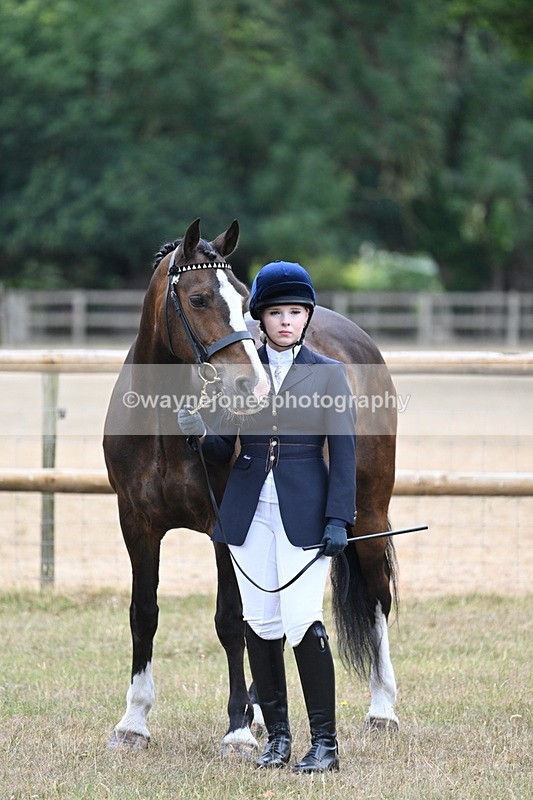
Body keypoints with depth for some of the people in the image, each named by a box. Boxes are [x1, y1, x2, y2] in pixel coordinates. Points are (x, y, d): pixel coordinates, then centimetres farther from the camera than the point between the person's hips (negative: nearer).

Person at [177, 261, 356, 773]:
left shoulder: (328, 375, 2)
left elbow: (344, 453, -1)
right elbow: (224, 452, 10)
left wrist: (337, 519, -10)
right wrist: (201, 433, -13)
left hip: (304, 509, -3)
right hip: (250, 510, 3)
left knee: (303, 621, -13)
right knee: (259, 624, 4)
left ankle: (325, 743, -7)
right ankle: (276, 735, 14)